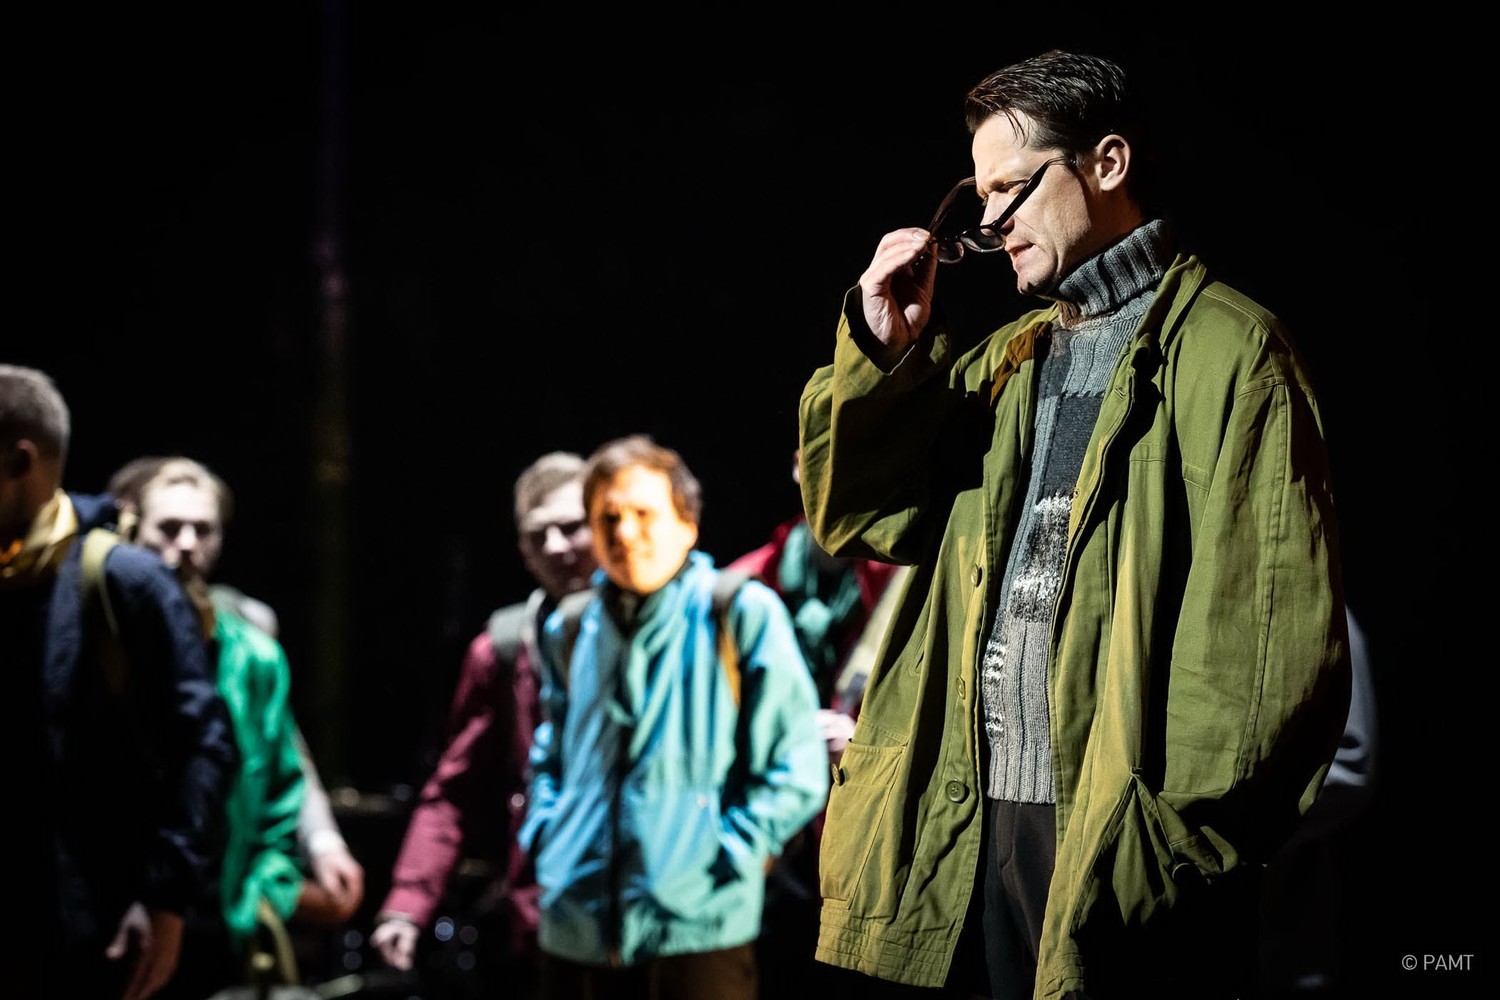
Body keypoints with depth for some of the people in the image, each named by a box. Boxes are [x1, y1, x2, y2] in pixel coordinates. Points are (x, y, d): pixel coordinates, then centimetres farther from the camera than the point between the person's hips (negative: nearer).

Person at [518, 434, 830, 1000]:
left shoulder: (742, 614, -2)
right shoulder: (569, 630, 13)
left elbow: (796, 773, -3)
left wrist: (726, 853, -10)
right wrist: (545, 836, 13)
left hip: (697, 933, -5)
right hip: (576, 932, 5)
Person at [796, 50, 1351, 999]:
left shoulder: (1224, 347, -4)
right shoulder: (1006, 359, 21)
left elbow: (1276, 634, -11)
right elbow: (856, 517, 19)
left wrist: (1170, 838, -15)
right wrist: (883, 349, 4)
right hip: (968, 829, 7)